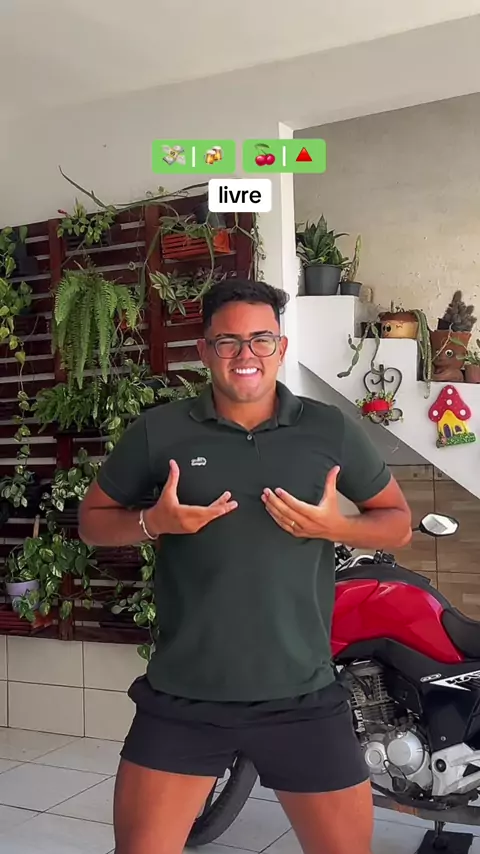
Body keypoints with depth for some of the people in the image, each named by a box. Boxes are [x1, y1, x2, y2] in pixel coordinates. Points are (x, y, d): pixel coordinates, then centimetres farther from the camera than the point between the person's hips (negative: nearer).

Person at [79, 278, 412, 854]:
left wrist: (334, 527, -12)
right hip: (181, 697, 0)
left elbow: (398, 522, 9)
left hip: (302, 698, 1)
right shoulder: (159, 431, -1)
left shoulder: (331, 430, 1)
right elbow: (92, 520, 9)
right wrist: (156, 522, -12)